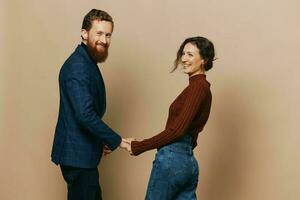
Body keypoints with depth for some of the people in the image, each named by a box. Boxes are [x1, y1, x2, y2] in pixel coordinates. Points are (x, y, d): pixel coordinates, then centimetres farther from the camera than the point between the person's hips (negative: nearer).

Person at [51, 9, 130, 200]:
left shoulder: (88, 63, 11)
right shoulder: (77, 66, -20)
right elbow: (85, 115, -29)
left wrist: (101, 140, 9)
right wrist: (117, 141, -22)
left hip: (83, 152, 10)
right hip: (77, 155, -10)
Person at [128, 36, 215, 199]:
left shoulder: (198, 87, -13)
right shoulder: (202, 86, 16)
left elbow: (178, 129, -19)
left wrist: (138, 147, -14)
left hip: (172, 158, -9)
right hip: (188, 160, 9)